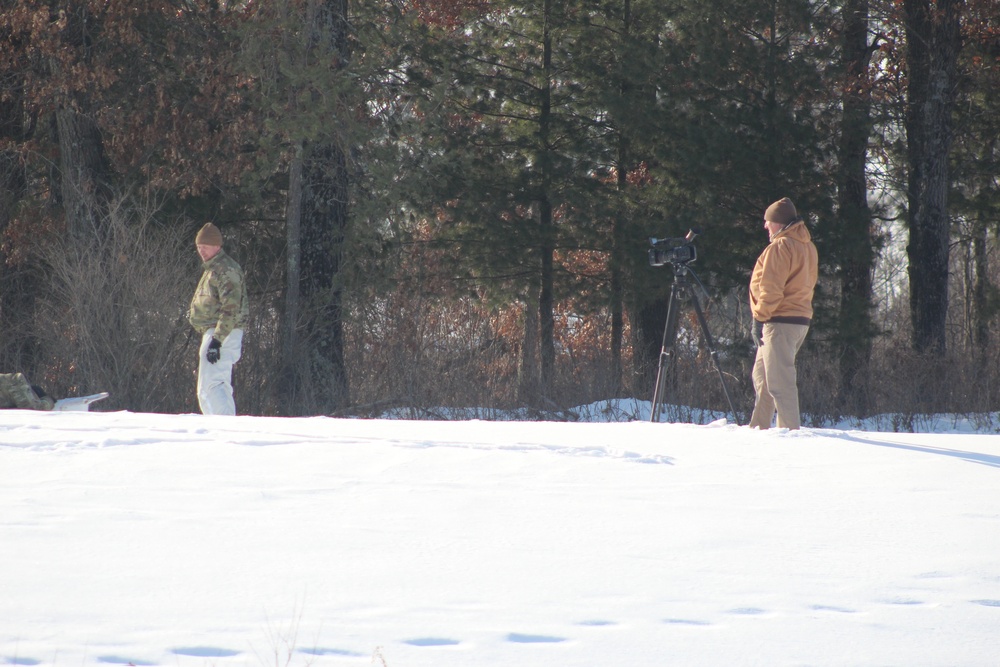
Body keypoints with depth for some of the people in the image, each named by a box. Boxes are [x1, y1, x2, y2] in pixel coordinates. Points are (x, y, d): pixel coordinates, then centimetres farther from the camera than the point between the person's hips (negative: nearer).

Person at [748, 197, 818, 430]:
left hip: (780, 322, -10)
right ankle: (759, 428, 20)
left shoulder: (780, 247, -13)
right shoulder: (808, 246, 17)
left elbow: (771, 288, -17)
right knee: (762, 375, 18)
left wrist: (760, 317, -11)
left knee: (779, 382, -10)